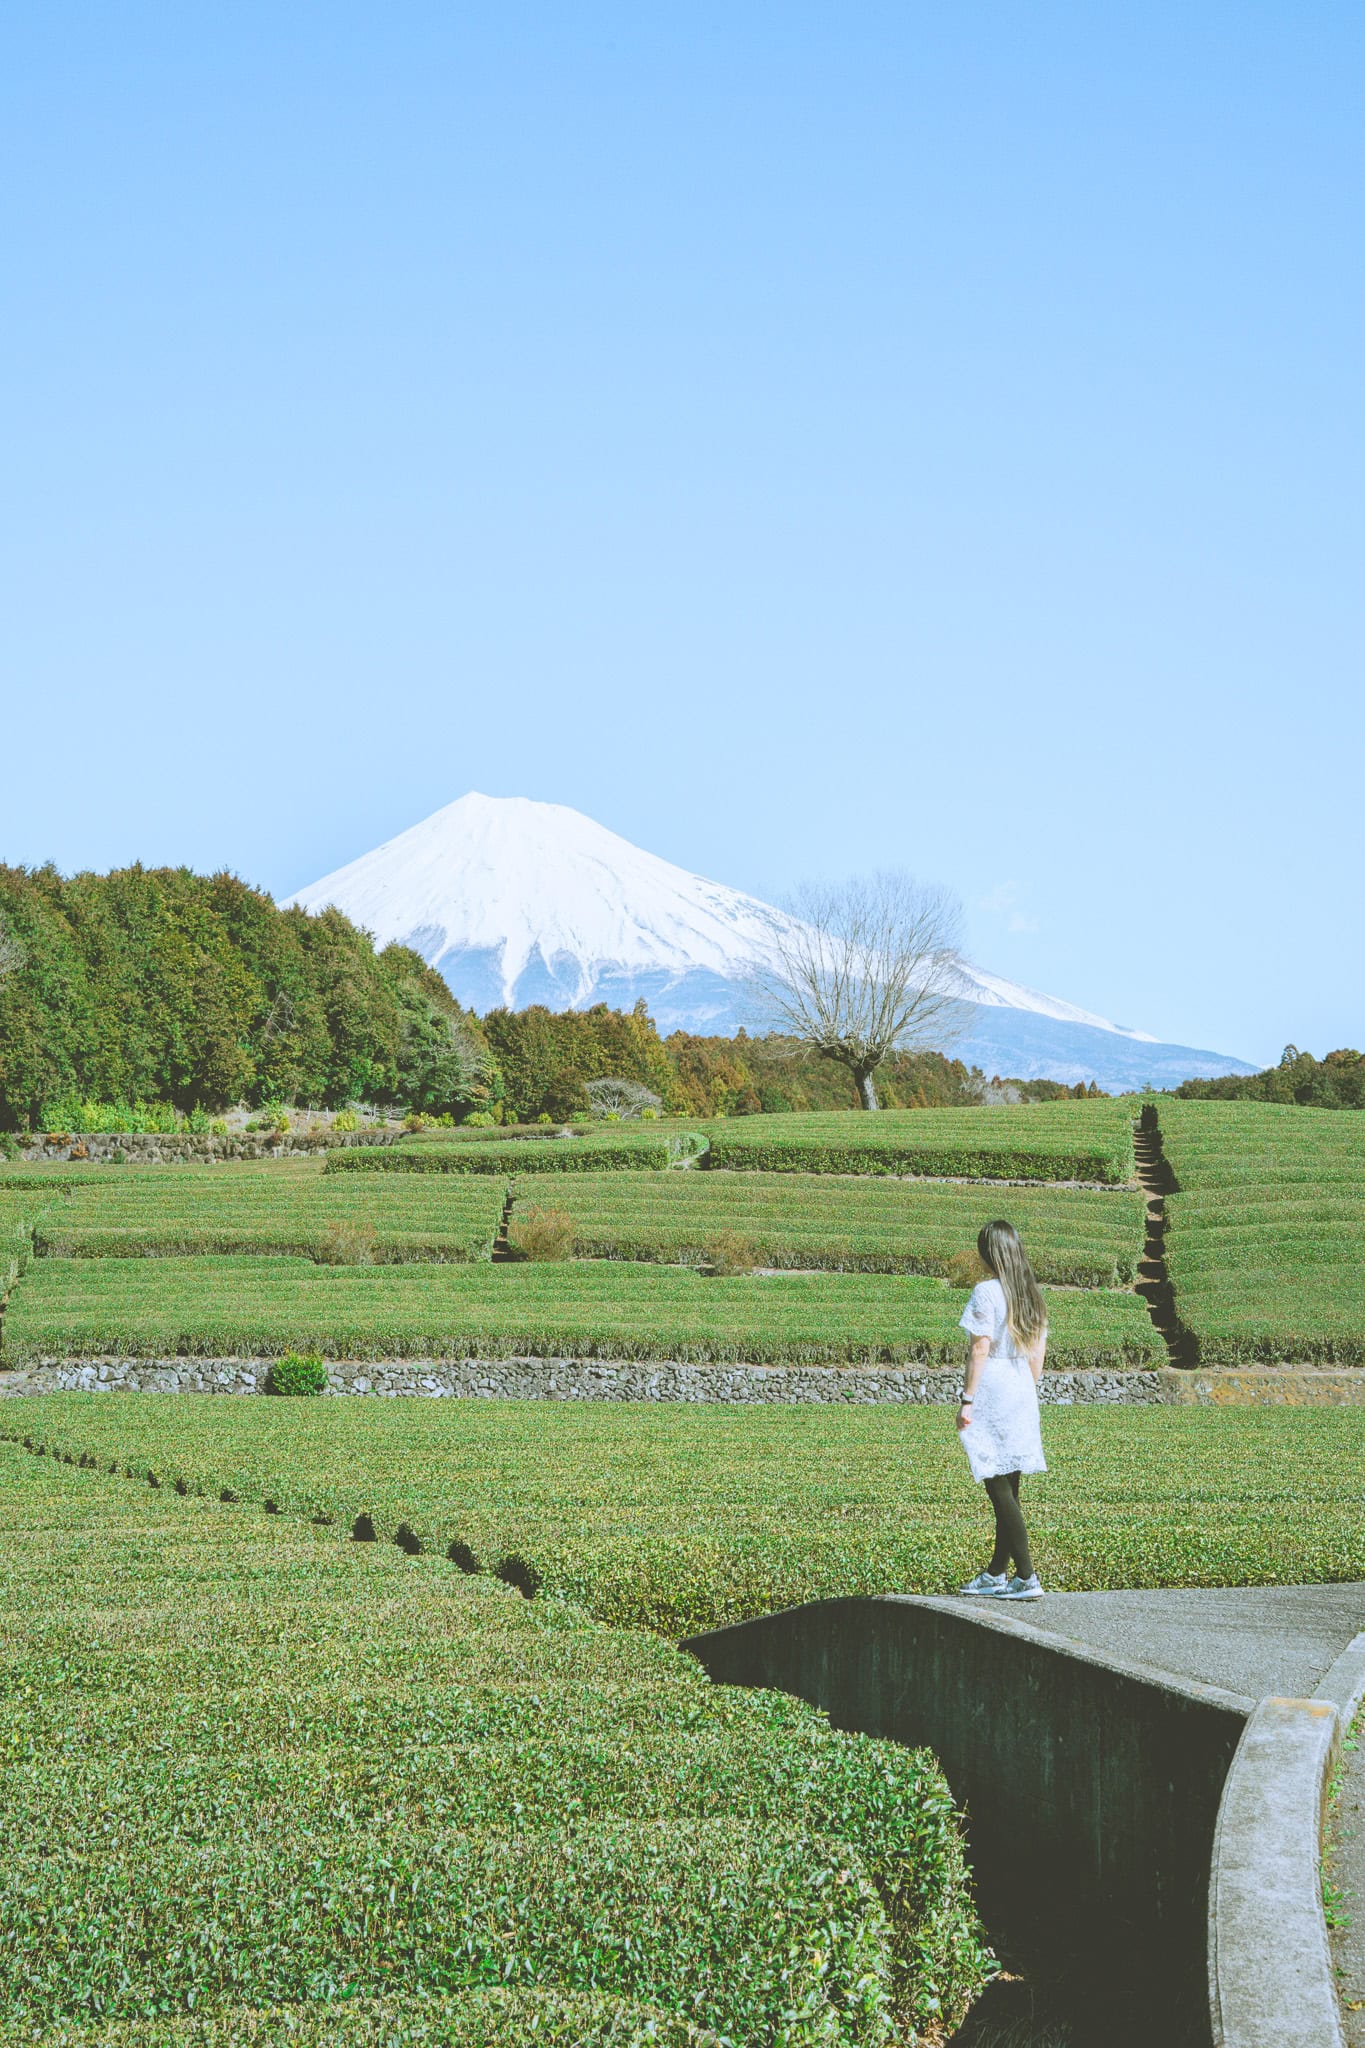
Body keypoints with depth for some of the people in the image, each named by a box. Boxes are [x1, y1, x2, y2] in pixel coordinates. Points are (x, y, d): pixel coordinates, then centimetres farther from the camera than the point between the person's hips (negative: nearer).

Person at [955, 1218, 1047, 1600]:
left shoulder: (987, 1292, -12)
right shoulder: (1031, 1293, 10)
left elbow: (980, 1349, -15)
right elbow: (1038, 1354, 14)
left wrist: (967, 1400, -12)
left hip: (992, 1392, -8)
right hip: (1023, 1396, 8)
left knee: (999, 1487, -5)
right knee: (1008, 1488, 13)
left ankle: (1027, 1578, -9)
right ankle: (996, 1574, 21)